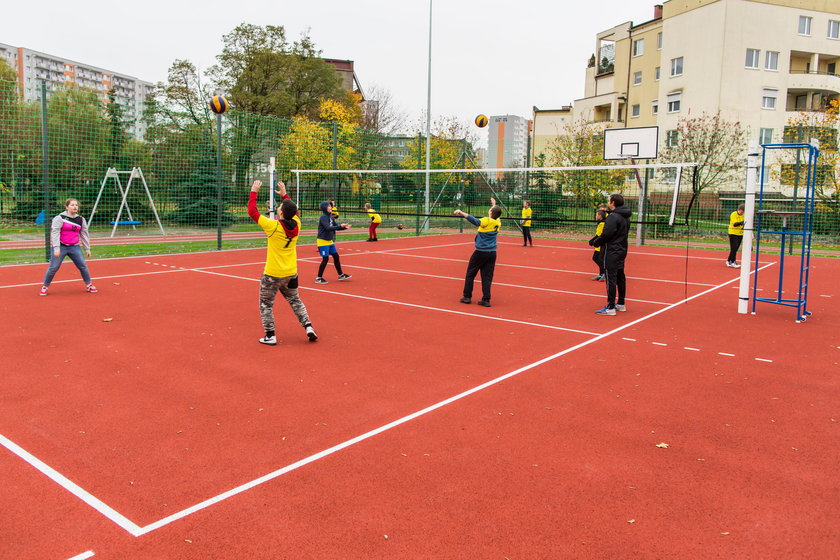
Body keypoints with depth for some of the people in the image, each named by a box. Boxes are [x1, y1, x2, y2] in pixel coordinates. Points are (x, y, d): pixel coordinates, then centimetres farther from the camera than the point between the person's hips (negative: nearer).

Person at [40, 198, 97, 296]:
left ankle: (89, 285, 13)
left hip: (74, 247, 4)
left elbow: (84, 234, 14)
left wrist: (87, 249, 14)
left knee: (83, 266, -2)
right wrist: (56, 248, -18)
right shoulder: (60, 218, -6)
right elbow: (55, 233, -11)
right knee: (53, 268, -4)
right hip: (61, 246, -3)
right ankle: (45, 287, 13)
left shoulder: (81, 220, 8)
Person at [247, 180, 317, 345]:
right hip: (291, 274, 5)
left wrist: (254, 192, -2)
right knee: (295, 301, 22)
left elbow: (252, 212, -11)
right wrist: (284, 195, 24)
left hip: (272, 275, -5)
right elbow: (294, 211, 19)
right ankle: (308, 327, 13)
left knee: (266, 304, 10)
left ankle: (270, 336, 10)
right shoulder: (296, 225, -4)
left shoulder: (273, 226, -20)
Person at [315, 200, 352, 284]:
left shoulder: (331, 217, 8)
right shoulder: (323, 217, -17)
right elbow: (328, 228, -29)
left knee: (336, 256, 12)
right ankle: (318, 278, 5)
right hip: (323, 241, -8)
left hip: (330, 241, 8)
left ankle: (340, 275, 24)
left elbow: (335, 227, 12)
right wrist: (340, 226, -32)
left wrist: (344, 227, -4)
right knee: (325, 259, -6)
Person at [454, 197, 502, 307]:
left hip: (481, 252, -6)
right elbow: (496, 214, 30)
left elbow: (475, 221, -34)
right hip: (492, 253, 6)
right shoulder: (498, 222, 6)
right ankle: (486, 300, 3)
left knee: (470, 274, 8)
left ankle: (467, 297, 11)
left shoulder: (487, 221, -15)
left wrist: (462, 213, -39)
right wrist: (494, 205, 47)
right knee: (487, 277, 6)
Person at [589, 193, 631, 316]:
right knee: (620, 278, 15)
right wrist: (595, 240, 11)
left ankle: (610, 307, -6)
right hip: (622, 250, 10)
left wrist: (596, 242, -5)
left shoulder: (613, 216, -18)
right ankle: (621, 304, 24)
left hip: (612, 252, -10)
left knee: (611, 279, -7)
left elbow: (606, 234, -23)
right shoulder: (625, 217, 12)